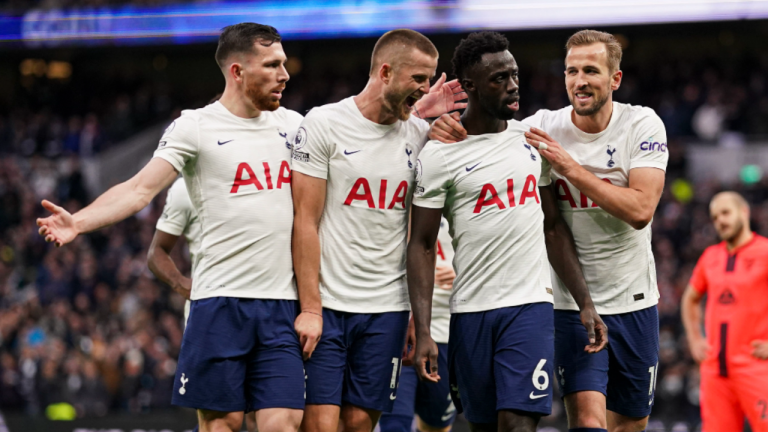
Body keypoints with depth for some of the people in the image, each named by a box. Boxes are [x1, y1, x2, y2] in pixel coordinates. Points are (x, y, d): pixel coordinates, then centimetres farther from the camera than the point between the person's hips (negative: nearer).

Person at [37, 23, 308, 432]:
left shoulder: (292, 125, 14)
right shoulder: (195, 127, -1)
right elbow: (141, 188, -10)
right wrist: (80, 221, -24)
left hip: (281, 305, 4)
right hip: (221, 301, -4)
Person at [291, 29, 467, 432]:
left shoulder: (420, 134, 9)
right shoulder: (324, 124, -4)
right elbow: (306, 223, -7)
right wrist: (310, 308, -12)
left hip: (387, 309, 4)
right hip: (327, 304, -4)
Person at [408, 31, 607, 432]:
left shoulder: (531, 138, 9)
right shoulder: (439, 154, -4)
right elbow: (421, 245, -4)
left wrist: (584, 302, 9)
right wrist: (422, 332, -12)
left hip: (531, 307, 2)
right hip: (471, 312, -2)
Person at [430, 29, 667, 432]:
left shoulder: (643, 125, -9)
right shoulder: (544, 127, -8)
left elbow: (640, 211, -20)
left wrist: (569, 166, -25)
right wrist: (453, 133, -27)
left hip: (634, 301, 2)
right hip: (572, 304, -1)